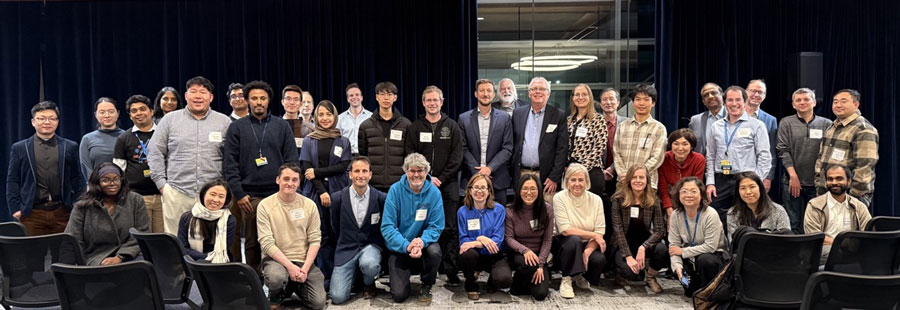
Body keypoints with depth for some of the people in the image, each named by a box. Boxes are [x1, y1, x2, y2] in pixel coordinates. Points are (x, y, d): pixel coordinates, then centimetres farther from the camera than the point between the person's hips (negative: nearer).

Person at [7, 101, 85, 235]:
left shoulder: (70, 147, 9)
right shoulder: (19, 148, 8)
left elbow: (78, 180, 10)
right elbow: (12, 181, 7)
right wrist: (15, 209, 0)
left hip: (62, 213, 1)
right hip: (32, 214, 0)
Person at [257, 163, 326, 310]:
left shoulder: (309, 205, 2)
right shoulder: (265, 205, -5)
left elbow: (315, 240, 0)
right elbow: (267, 243, -11)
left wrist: (305, 268, -13)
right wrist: (290, 266, -19)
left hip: (304, 260, 3)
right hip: (276, 258, -2)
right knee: (276, 277, -37)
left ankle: (295, 285, 21)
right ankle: (275, 297, 2)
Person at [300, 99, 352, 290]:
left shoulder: (343, 142, 11)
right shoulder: (309, 141, 10)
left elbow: (343, 166, -1)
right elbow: (306, 168, 1)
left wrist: (317, 172, -9)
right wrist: (321, 191, -10)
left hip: (338, 191, 0)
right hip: (316, 192, 0)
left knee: (338, 234, -4)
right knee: (322, 235, -2)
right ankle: (325, 278, 3)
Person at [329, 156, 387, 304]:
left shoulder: (381, 198, -6)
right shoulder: (338, 198, -3)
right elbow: (335, 228, 9)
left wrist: (379, 246, 3)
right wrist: (345, 244, 12)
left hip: (371, 245, 0)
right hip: (346, 249, 1)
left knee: (369, 264, -37)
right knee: (337, 297, -15)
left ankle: (369, 283, 2)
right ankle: (353, 273, 20)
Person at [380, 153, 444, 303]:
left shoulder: (434, 192, -8)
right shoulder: (395, 190, -12)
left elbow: (436, 226, -8)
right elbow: (387, 226, -14)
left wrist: (422, 241, -29)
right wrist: (406, 245, -29)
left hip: (424, 243, 1)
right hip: (399, 247, -1)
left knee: (434, 251, -34)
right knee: (399, 295, -14)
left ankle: (426, 286, -3)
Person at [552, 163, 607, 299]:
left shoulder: (596, 199, -3)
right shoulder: (559, 198, -11)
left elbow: (600, 232, -7)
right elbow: (565, 230, -19)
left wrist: (589, 250, -25)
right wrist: (593, 235, -18)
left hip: (587, 244, 3)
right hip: (565, 243, -3)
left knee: (600, 260, -29)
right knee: (574, 239, -36)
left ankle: (582, 277, 8)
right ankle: (566, 279, -14)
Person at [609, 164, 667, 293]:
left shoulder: (653, 200, -3)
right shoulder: (619, 199, -9)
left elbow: (660, 230, -10)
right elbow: (618, 229, -13)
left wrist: (643, 247, -26)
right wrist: (628, 256, -20)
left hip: (644, 242, 2)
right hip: (623, 245, -2)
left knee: (662, 249, -30)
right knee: (630, 272, -30)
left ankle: (650, 277, 3)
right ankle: (620, 272, 12)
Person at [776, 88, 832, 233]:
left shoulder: (827, 124, 9)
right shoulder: (786, 123, 7)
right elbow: (783, 150, 0)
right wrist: (793, 176, -8)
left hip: (818, 183, 1)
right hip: (792, 182, -1)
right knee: (794, 225, 1)